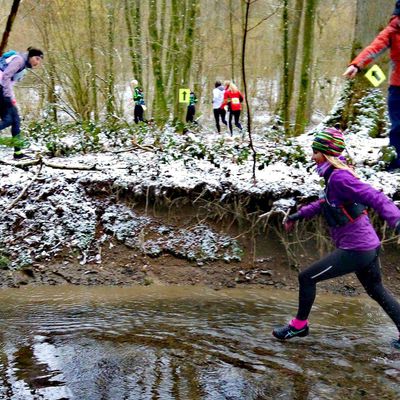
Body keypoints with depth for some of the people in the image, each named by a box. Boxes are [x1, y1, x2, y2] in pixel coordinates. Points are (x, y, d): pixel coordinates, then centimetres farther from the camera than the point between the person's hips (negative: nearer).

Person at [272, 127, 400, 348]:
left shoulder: (339, 177, -21)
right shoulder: (334, 175, 8)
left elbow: (374, 197, -31)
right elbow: (326, 202, 26)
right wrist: (299, 215, 30)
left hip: (354, 251, -10)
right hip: (368, 247, 10)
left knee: (306, 278, 2)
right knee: (377, 291, 23)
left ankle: (299, 325, 20)